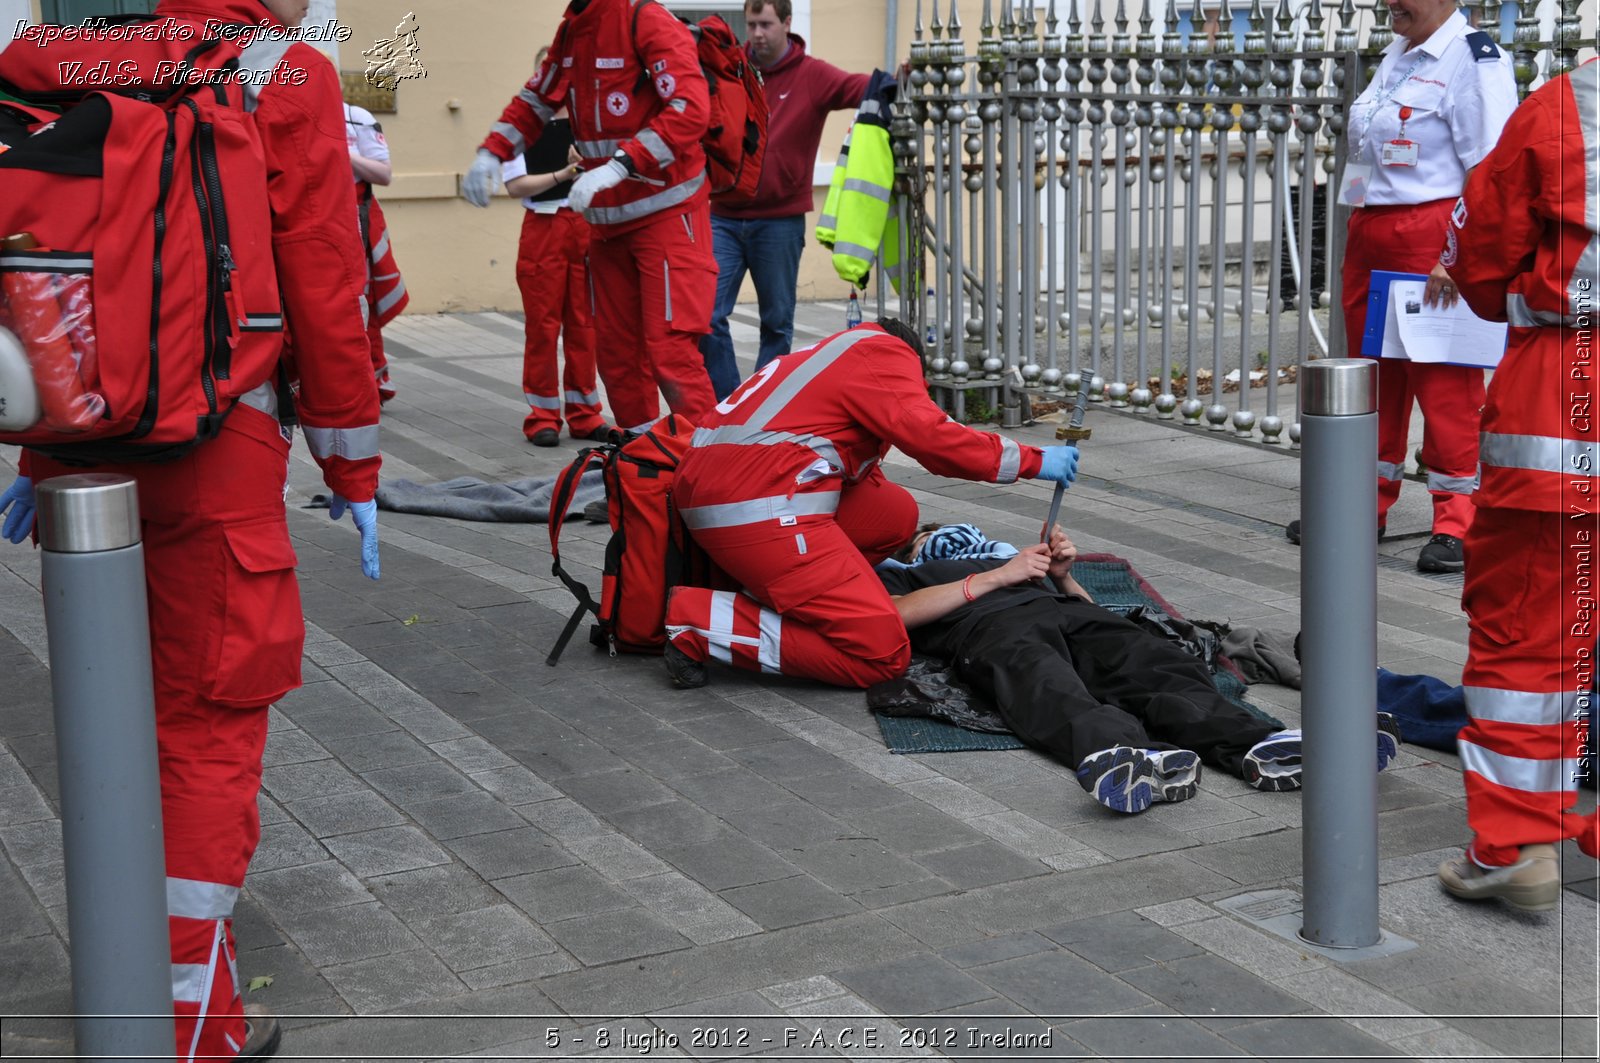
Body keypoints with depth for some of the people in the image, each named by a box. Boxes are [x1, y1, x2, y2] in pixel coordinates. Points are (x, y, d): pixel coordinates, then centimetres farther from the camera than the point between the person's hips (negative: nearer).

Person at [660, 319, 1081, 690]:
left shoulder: (831, 354, 32)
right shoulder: (887, 351, 5)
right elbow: (928, 436, -11)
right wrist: (1032, 460, -1)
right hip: (760, 510, -10)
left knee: (896, 511, 16)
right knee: (881, 654, -11)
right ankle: (703, 623, -12)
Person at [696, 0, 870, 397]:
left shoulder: (812, 75, -2)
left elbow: (861, 88, -16)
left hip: (780, 220, -2)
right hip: (724, 218, 2)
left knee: (777, 322, 7)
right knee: (708, 315, -5)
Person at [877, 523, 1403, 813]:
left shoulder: (1008, 555, 49)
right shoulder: (897, 572, 37)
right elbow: (895, 614, 9)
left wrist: (1061, 574, 14)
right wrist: (999, 575, 7)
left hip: (1066, 613, 4)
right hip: (991, 627, -4)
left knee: (1159, 669, -30)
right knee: (1046, 686, -40)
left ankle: (1255, 746, -58)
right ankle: (1126, 756, -72)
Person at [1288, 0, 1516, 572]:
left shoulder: (1475, 60, -10)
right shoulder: (1396, 54, 17)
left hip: (1432, 238, -9)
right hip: (1369, 233, 9)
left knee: (1445, 381, -4)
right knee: (1372, 369, 14)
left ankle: (1457, 522, 3)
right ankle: (1367, 504, 26)